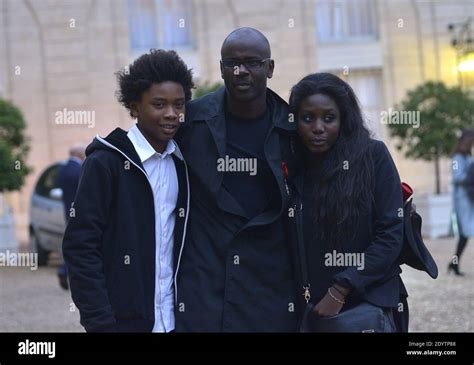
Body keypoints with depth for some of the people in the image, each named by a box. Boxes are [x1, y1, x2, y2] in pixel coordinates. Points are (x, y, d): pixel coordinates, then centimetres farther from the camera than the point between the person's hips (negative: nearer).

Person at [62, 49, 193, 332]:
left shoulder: (181, 163, 8)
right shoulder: (105, 162, -7)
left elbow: (185, 243, 12)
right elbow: (80, 247, -10)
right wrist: (100, 323, -14)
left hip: (172, 319, 5)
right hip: (123, 320, -4)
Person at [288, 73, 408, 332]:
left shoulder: (373, 156, -5)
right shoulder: (291, 167, 4)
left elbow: (390, 236, -8)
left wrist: (339, 291, -12)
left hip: (364, 307, -3)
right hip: (305, 309, 3)